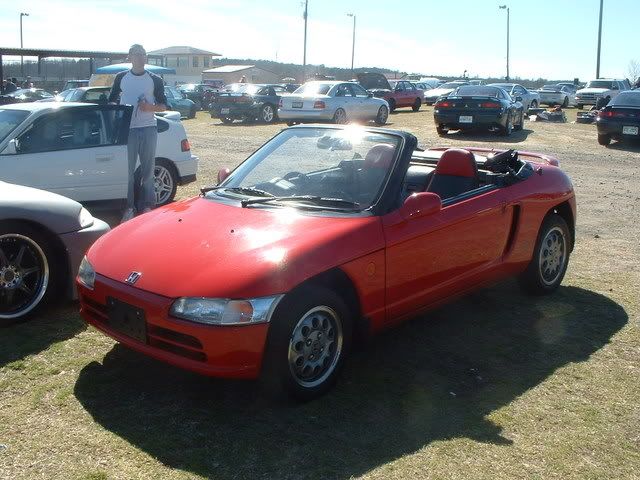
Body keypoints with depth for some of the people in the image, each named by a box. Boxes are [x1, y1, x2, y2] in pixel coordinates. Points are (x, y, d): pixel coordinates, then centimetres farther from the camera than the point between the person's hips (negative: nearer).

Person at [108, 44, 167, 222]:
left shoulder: (155, 79, 9)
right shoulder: (121, 78, 11)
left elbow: (163, 105, 9)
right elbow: (111, 101, 16)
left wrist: (150, 107, -10)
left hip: (148, 129, 0)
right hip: (127, 128, 0)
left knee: (148, 169, 3)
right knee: (127, 169, -3)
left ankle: (147, 205, 9)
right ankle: (129, 207, 3)